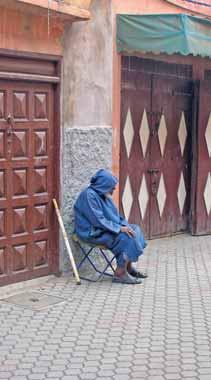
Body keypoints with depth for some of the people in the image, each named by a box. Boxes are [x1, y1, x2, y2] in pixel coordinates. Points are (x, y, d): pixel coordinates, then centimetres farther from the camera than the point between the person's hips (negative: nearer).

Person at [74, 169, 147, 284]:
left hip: (106, 228, 10)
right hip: (93, 232, -9)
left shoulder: (103, 195, 8)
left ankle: (128, 267, 4)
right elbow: (98, 220, -25)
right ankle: (120, 273, -14)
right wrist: (119, 228, -23)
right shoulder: (89, 195, -20)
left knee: (135, 230, 0)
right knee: (126, 238, -24)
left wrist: (125, 225, -4)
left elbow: (114, 215, 14)